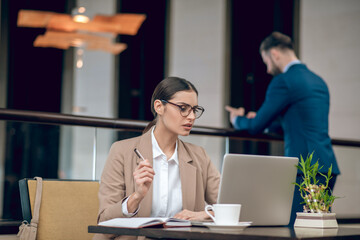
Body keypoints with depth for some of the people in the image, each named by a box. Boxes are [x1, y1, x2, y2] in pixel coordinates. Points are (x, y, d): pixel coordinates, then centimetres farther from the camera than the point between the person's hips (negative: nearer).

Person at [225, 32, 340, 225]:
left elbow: (256, 127, -4)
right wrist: (265, 120, 36)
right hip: (328, 166, 9)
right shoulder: (318, 81, 19)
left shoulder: (283, 81, -8)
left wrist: (238, 119, 17)